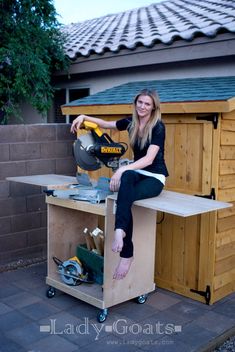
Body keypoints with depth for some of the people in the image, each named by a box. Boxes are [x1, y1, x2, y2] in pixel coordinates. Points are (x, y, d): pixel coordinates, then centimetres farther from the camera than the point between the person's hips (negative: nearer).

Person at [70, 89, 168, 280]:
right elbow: (106, 124, 22)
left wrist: (122, 169, -34)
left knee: (124, 198, -35)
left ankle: (126, 254, -41)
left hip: (155, 177, -4)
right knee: (127, 176, -36)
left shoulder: (158, 127, -12)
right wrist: (84, 117, 6)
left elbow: (149, 159, -22)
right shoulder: (131, 122, 6)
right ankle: (121, 231, -45)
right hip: (137, 173, 4)